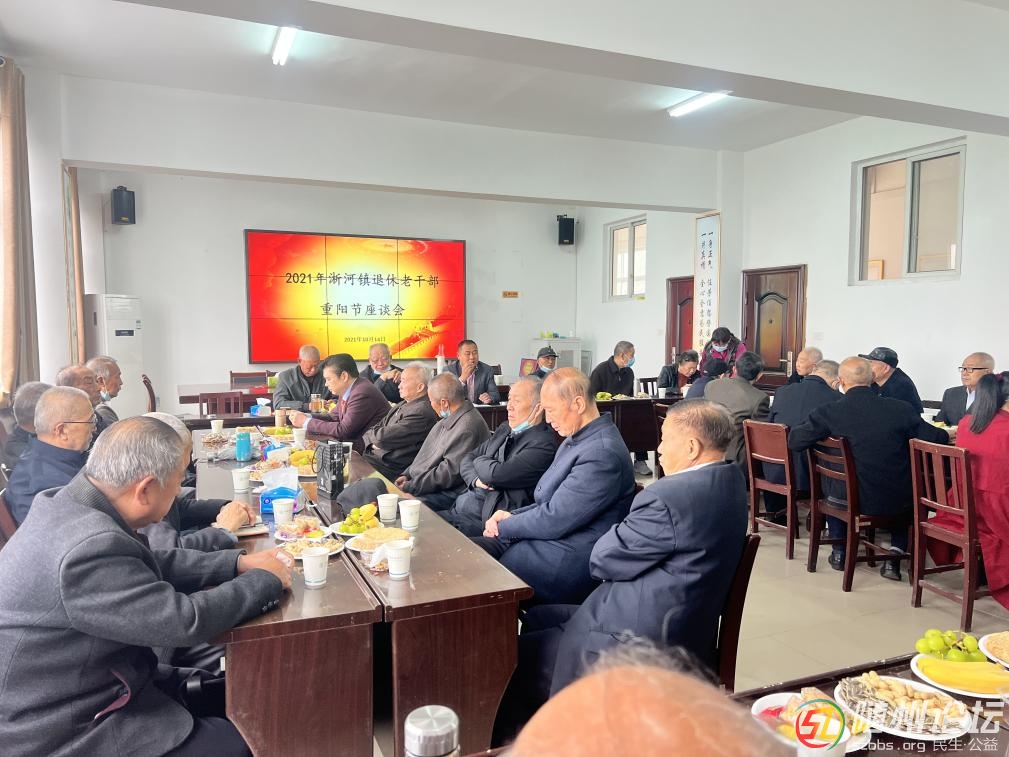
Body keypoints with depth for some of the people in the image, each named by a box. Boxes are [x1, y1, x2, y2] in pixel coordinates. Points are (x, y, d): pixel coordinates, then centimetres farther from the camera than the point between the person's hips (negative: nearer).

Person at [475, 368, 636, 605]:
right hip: (546, 536, 9)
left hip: (567, 562, -9)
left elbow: (554, 520, -22)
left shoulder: (601, 453, -22)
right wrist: (512, 516, 1)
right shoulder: (575, 440, 11)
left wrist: (503, 527, -8)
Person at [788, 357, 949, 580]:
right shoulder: (901, 409, -9)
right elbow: (940, 439, -2)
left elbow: (794, 441, -5)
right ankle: (895, 556, 21)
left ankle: (839, 552, 37)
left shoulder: (829, 412, -13)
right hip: (897, 502, 1)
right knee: (907, 489, 34)